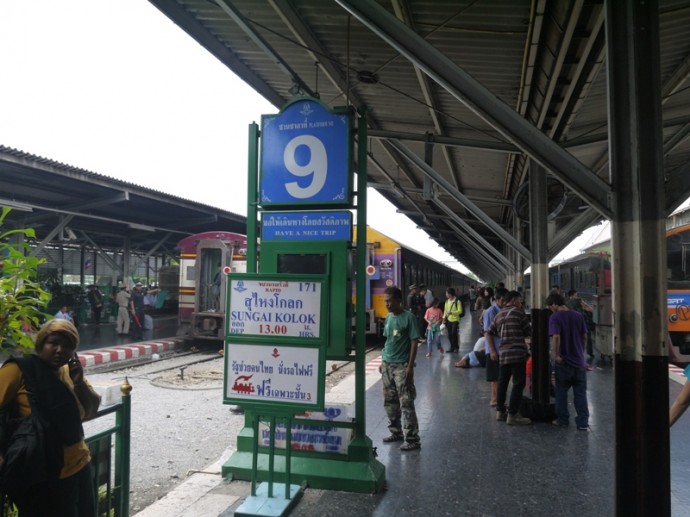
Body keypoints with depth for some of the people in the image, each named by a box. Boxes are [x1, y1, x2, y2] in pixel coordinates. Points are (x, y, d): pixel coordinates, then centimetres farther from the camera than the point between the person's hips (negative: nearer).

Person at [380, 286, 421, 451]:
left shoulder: (408, 317, -11)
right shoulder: (388, 318, 9)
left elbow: (414, 343, -12)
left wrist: (410, 366, -16)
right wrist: (383, 362, 15)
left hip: (401, 366, -7)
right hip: (387, 365, 7)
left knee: (406, 403, -4)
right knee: (389, 401, 14)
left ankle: (412, 439, 4)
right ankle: (396, 432, 28)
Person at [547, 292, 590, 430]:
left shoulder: (555, 317, -12)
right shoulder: (578, 315, 4)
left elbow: (556, 337, -24)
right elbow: (584, 337, 9)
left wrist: (556, 355, -16)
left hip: (563, 362, -4)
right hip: (579, 361, 4)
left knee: (561, 392, 10)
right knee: (580, 393, 9)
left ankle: (562, 420, 18)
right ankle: (583, 422, 10)